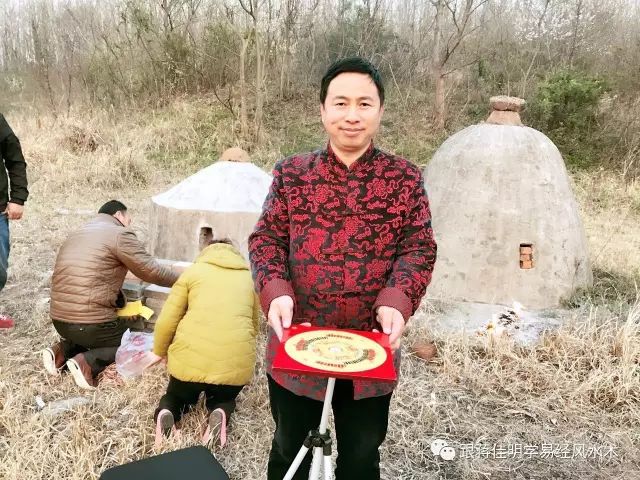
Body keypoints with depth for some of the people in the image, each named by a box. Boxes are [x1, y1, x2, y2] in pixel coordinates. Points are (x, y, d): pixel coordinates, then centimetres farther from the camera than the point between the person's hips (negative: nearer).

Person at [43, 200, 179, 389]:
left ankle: (62, 351, 11)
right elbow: (151, 271, -7)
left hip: (59, 321, 8)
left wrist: (124, 306, 17)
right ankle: (88, 362, -8)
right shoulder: (119, 234, -7)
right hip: (90, 323, -8)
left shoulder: (76, 235, 20)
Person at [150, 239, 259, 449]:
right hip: (237, 363, 1)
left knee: (177, 397, 31)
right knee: (224, 399, 32)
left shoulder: (193, 271, 14)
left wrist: (160, 353, 28)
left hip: (190, 358, 0)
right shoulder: (249, 278, 20)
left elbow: (166, 322, 9)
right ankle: (220, 414, -2)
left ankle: (166, 413, -3)